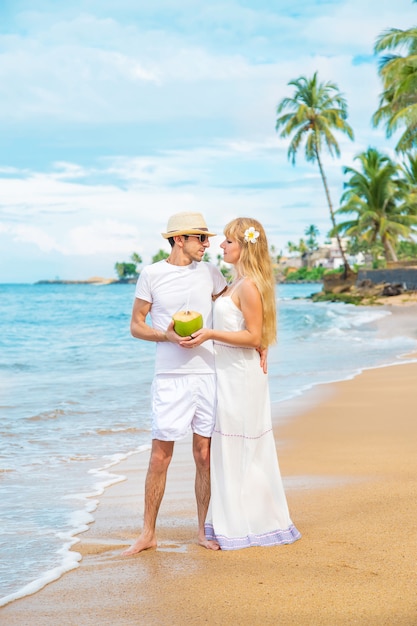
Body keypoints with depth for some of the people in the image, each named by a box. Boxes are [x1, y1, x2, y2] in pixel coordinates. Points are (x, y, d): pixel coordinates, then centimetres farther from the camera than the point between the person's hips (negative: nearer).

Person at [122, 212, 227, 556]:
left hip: (208, 374, 3)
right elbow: (136, 325, 3)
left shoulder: (209, 272, 8)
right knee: (160, 455, -2)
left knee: (205, 455, 6)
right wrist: (166, 335, -14)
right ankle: (148, 533, 9)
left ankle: (204, 531, 17)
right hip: (170, 376, -2)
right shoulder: (151, 275, 0)